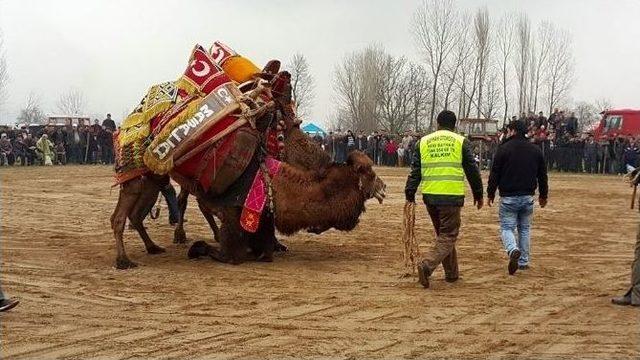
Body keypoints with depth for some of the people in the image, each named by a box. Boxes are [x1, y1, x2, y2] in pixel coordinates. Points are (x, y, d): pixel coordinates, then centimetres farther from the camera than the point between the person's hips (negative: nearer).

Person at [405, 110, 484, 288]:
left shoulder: (423, 142, 10)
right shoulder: (461, 142, 3)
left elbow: (415, 171, 8)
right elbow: (472, 170, 5)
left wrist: (410, 194, 11)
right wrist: (478, 194, 15)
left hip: (429, 195, 4)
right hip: (452, 196, -4)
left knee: (442, 234, 19)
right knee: (448, 236, 2)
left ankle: (451, 273, 23)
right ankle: (427, 265, -20)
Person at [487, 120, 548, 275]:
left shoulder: (504, 148, -7)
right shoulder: (536, 150, 7)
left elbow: (495, 173, -7)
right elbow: (542, 175, 12)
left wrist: (491, 193, 4)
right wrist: (543, 195, 23)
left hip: (508, 198, -4)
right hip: (528, 197, 4)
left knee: (506, 228, 1)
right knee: (524, 229, 15)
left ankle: (513, 250, -27)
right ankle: (523, 262, 17)